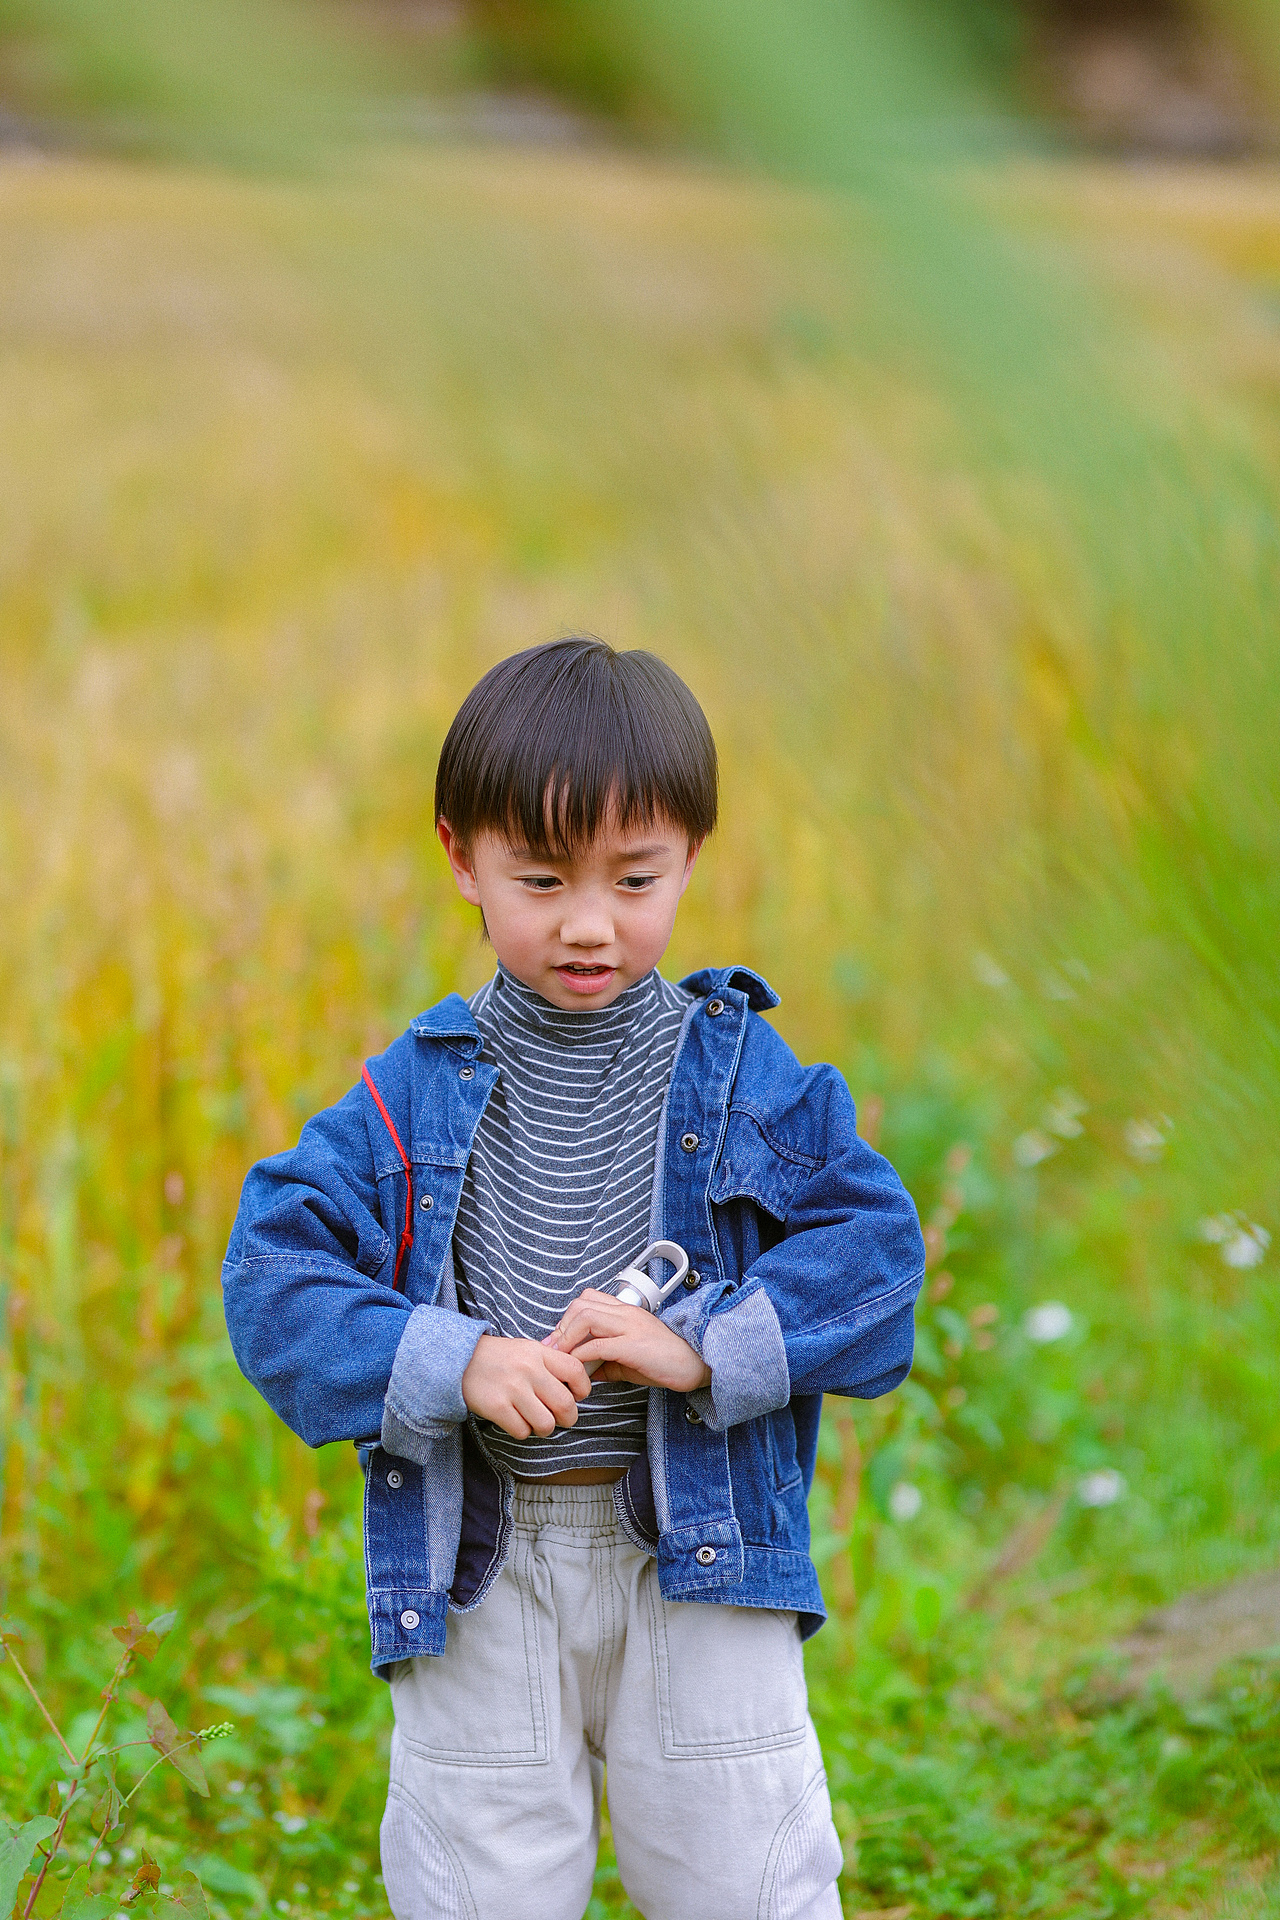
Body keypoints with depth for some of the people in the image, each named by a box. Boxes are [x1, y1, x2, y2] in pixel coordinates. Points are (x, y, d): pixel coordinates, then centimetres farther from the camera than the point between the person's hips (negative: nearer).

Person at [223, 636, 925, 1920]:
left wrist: (703, 1345, -22)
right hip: (476, 1579, 1)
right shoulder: (413, 1095, -1)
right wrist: (452, 1365, -23)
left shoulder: (742, 1076, -1)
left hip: (700, 1568, 0)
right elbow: (276, 1276, -8)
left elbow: (871, 1250, -8)